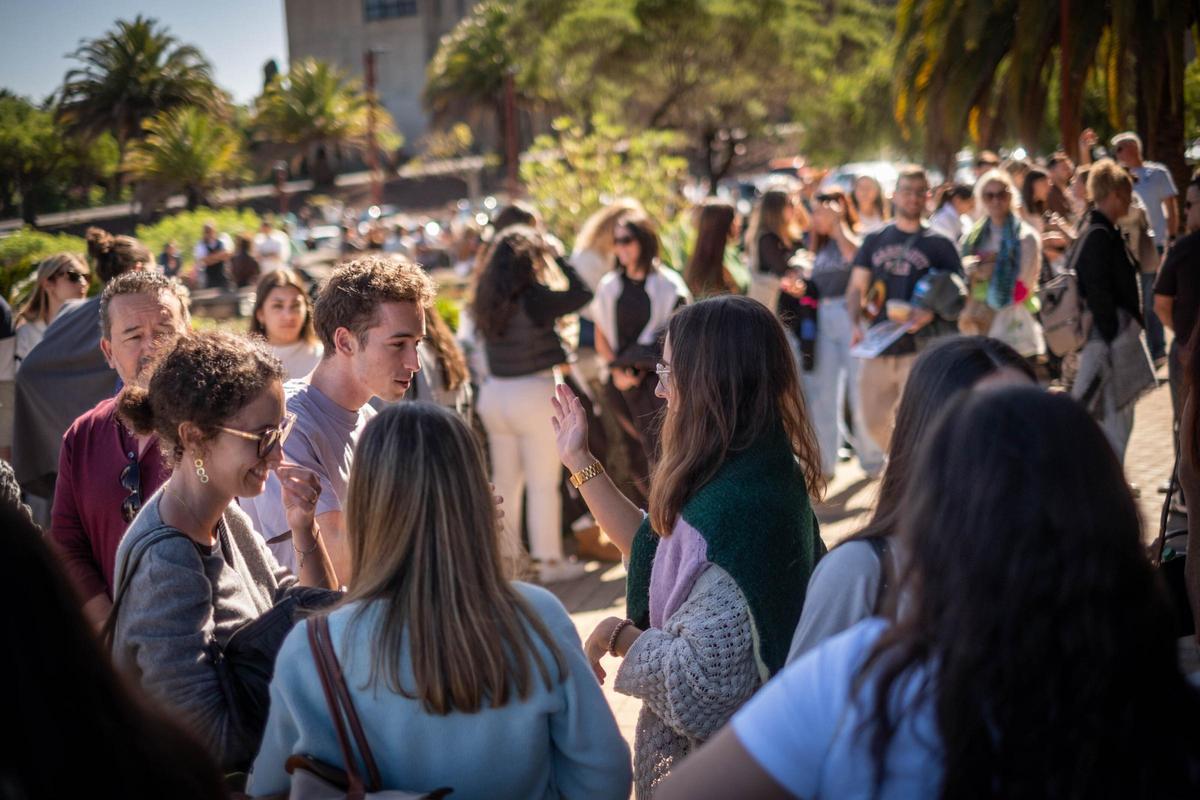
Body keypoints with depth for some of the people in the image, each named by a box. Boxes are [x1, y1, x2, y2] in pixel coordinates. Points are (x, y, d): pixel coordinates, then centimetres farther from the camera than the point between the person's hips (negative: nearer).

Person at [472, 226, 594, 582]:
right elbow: (582, 294, -13)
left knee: (505, 482, 14)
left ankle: (508, 556, 22)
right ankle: (549, 560, 10)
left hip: (494, 394, 6)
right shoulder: (534, 298, -17)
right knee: (543, 484, 4)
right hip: (534, 393, -6)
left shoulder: (486, 299, 1)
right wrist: (559, 260, -1)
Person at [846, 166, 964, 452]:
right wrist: (855, 324, -6)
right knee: (874, 422, 9)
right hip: (877, 346, 4)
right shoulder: (874, 241, 12)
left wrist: (932, 314, -18)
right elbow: (856, 288, 12)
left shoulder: (939, 244, 4)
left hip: (919, 350, -4)